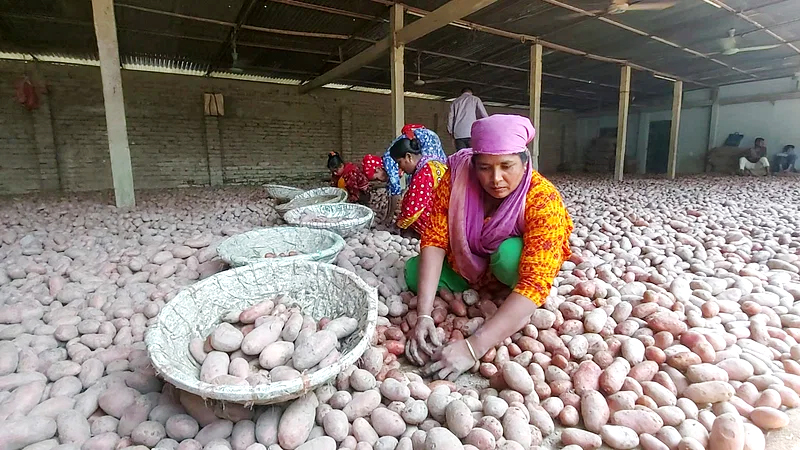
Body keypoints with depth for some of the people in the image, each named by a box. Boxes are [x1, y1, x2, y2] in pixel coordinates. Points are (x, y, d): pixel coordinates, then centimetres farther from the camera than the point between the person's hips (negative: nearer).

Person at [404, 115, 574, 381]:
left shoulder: (543, 199, -33)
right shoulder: (457, 176, -25)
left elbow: (535, 282, -41)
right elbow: (435, 240, -26)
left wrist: (473, 346, -49)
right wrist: (423, 315, -37)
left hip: (514, 265, -3)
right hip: (469, 264, 4)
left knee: (509, 253, -36)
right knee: (414, 273, -17)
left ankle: (520, 312, -6)